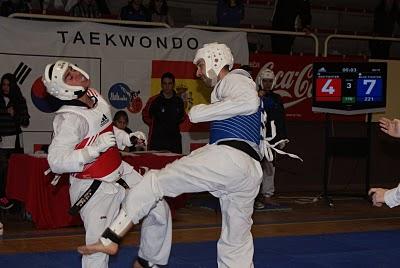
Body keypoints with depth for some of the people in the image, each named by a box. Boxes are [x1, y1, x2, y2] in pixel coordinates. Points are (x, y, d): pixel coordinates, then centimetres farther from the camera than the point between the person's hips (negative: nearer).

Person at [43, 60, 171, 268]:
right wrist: (96, 148, -34)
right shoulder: (69, 119, -25)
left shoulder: (95, 97, -1)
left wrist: (127, 138, 5)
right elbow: (56, 161, -30)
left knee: (159, 211, 14)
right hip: (94, 189, -8)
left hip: (120, 173, 8)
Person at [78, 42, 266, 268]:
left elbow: (249, 101, -17)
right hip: (252, 173, 9)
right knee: (237, 243, 14)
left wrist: (201, 112, -11)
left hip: (228, 158, -9)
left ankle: (112, 237, -6)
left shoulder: (234, 79, 6)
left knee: (156, 181, -2)